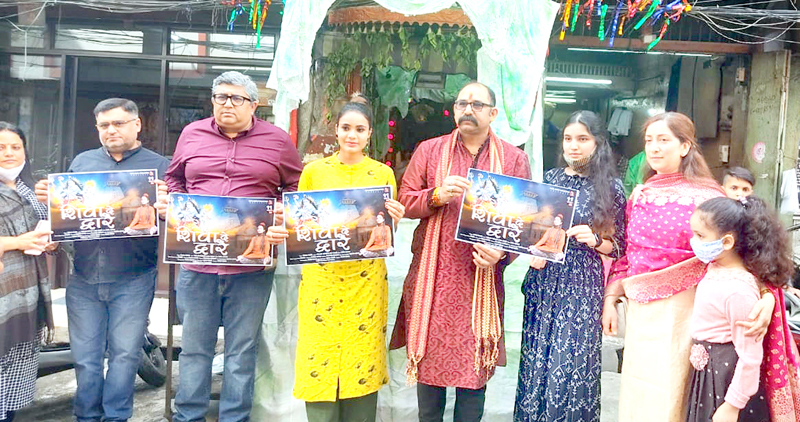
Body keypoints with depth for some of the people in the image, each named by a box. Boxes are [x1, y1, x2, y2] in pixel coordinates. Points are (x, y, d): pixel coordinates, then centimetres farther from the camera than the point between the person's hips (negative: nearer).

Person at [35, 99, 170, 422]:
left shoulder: (159, 165, 3)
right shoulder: (82, 162, 14)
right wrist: (47, 198, -6)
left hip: (133, 280, -3)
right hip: (84, 278, 3)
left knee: (124, 355, 4)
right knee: (85, 356, 9)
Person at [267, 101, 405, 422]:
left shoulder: (383, 173, 7)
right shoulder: (313, 171, 6)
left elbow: (387, 237, 9)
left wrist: (394, 220, -12)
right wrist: (281, 233, -11)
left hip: (366, 282, 0)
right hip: (321, 280, 0)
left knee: (362, 362, 3)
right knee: (319, 362, 0)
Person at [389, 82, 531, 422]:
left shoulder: (513, 158, 7)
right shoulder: (429, 151, 9)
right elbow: (404, 201, 5)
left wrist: (501, 252, -14)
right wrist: (437, 195, -14)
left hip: (483, 277, 0)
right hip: (433, 276, 1)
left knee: (475, 366, 3)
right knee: (429, 357, 6)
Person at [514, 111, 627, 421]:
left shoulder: (610, 187, -1)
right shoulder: (550, 179, 8)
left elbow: (620, 248, 3)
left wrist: (595, 240, -16)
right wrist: (533, 253, -4)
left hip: (582, 286, -3)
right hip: (543, 282, 3)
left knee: (570, 366, -1)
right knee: (536, 360, 9)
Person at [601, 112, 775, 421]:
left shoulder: (705, 196, -8)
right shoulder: (640, 196, 9)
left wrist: (766, 296, -29)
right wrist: (610, 300, 10)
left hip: (679, 312, -5)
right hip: (639, 312, 5)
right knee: (635, 395, 14)